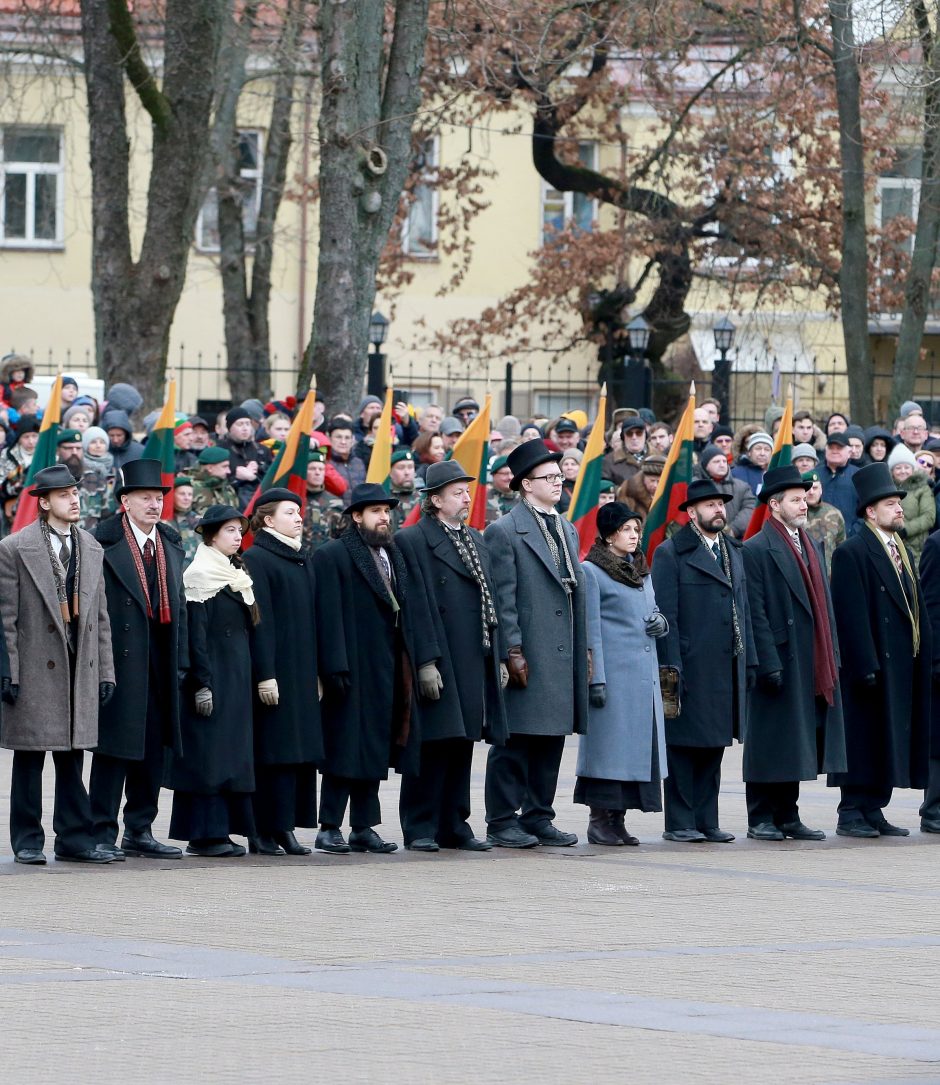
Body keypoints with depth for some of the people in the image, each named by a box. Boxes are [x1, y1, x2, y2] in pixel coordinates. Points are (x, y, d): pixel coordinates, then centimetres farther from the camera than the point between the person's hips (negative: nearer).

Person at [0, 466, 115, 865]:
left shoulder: (91, 549, 13)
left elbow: (100, 616, 14)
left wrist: (105, 672, 10)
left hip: (81, 668, 5)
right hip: (35, 672, -5)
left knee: (72, 758, 8)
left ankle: (74, 839, 12)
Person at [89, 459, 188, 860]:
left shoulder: (171, 544, 14)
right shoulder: (105, 542, -7)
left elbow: (179, 604, 15)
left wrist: (180, 660, 9)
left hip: (160, 662, 7)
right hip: (120, 658, -7)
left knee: (152, 748, 10)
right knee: (114, 745, -5)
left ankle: (139, 831, 18)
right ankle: (102, 833, 0)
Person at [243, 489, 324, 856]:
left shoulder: (305, 560, 17)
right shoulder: (256, 559, -7)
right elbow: (259, 620, -13)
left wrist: (318, 672, 15)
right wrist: (265, 675, -17)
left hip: (303, 671, 8)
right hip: (275, 671, -8)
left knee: (301, 752, 5)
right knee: (272, 752, -7)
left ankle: (285, 828, 8)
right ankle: (265, 832, -4)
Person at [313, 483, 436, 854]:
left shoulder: (394, 555, 15)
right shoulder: (331, 556, -6)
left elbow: (414, 610, 13)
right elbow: (329, 616, -12)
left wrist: (424, 661, 6)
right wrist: (335, 669, -18)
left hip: (389, 669, 7)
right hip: (353, 668, -7)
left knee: (375, 750, 9)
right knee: (346, 750, -5)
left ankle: (363, 828, 14)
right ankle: (329, 828, -1)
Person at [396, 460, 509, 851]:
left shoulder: (476, 541, 19)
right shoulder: (412, 541, -6)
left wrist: (498, 658, 14)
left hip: (475, 666, 7)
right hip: (438, 666, -7)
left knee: (462, 746, 10)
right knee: (432, 746, -5)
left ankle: (454, 826, 15)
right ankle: (420, 829, 0)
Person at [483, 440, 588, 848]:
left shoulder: (567, 530, 17)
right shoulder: (504, 532, -6)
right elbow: (502, 599, -10)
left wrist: (582, 650, 15)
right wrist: (512, 651, -15)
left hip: (562, 657, 7)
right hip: (526, 659, -7)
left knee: (551, 741, 9)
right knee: (514, 742, -4)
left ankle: (538, 819, 15)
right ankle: (502, 822, 1)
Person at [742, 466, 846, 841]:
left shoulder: (811, 547, 17)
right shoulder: (757, 550, -9)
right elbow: (755, 613, -13)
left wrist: (832, 658, 13)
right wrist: (768, 665, -19)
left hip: (812, 666, 8)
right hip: (781, 663, -8)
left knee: (795, 747, 11)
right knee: (770, 746, -2)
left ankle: (787, 817, 17)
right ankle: (761, 820, 4)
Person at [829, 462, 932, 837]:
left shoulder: (901, 551, 17)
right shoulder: (851, 553, -10)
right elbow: (852, 616, -16)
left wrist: (925, 657, 12)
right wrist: (866, 666, -21)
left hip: (901, 664, 8)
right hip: (872, 662, -8)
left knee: (889, 742, 9)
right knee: (864, 740, -5)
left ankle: (874, 811, 14)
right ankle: (851, 814, 0)